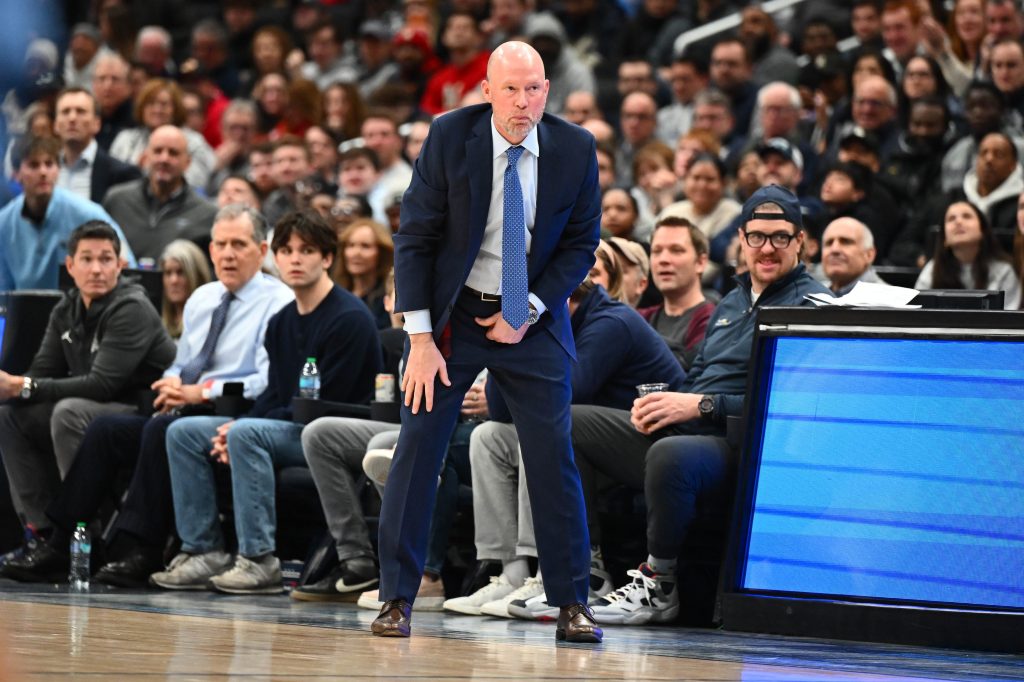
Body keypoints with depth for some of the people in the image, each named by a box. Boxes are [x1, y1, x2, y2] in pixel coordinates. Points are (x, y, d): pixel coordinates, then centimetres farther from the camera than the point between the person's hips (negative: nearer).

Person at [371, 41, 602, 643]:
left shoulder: (575, 150, -8)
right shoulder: (450, 137, -12)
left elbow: (582, 242, 1)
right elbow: (415, 237, -9)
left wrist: (528, 313, -10)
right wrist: (421, 338, -14)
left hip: (533, 320, 1)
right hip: (452, 315, -1)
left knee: (553, 456, -3)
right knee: (417, 449, -4)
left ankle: (573, 605, 5)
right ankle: (398, 600, 3)